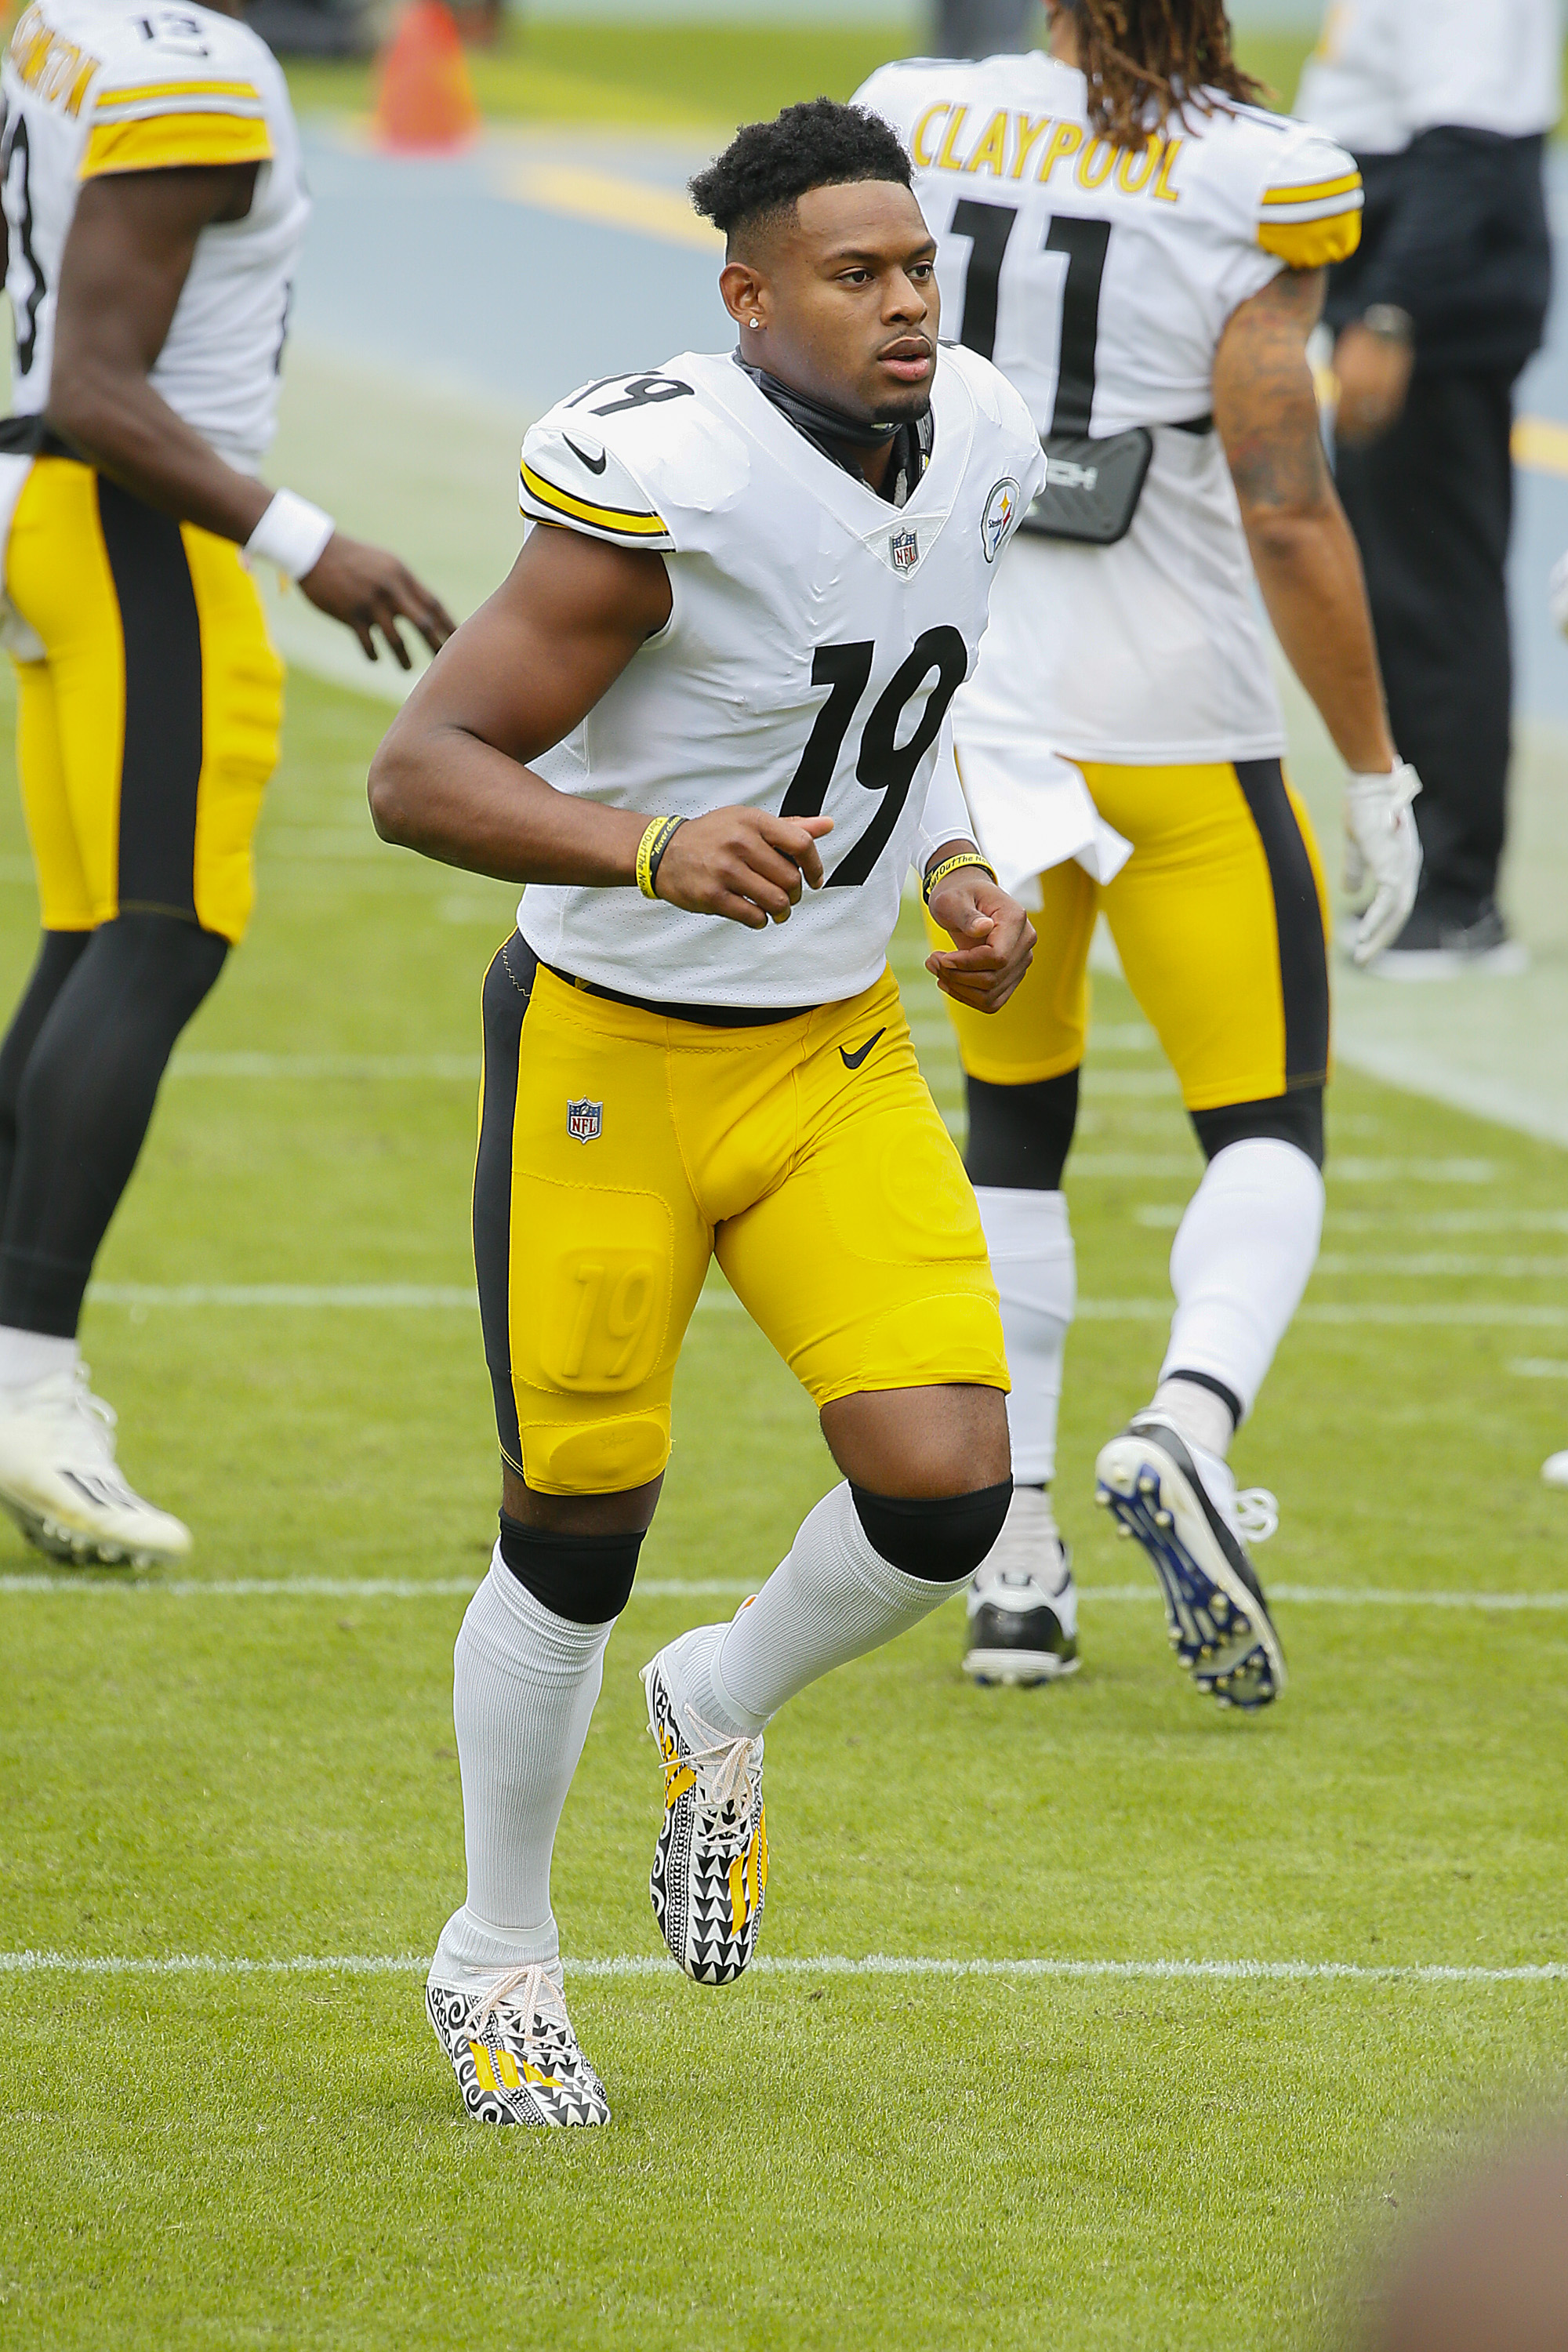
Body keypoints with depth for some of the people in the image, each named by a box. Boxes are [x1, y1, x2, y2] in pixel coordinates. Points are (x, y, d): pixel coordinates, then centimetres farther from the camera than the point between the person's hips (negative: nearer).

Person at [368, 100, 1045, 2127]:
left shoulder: (974, 452, -2)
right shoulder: (666, 485, -24)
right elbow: (418, 772, -24)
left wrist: (953, 873, 2)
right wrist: (654, 850, -39)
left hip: (839, 1053, 5)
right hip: (611, 1051, -5)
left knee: (944, 1491, -10)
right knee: (576, 1539, 4)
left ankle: (721, 1712, 22)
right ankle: (497, 1954, 28)